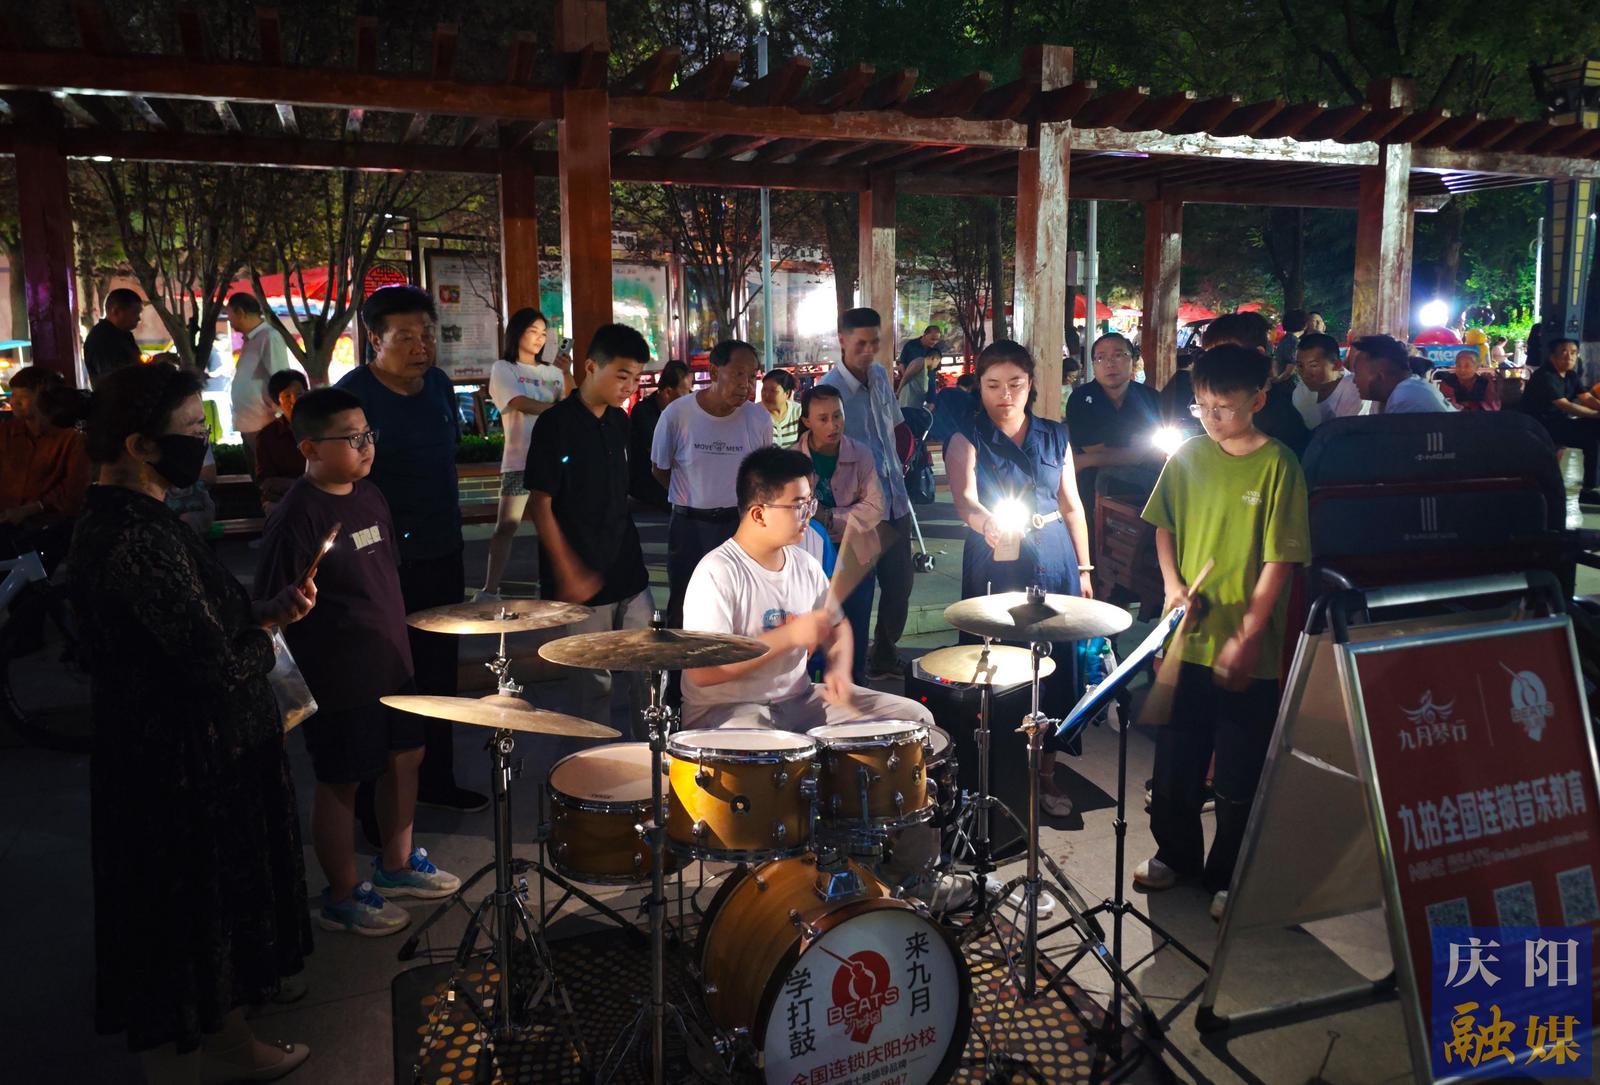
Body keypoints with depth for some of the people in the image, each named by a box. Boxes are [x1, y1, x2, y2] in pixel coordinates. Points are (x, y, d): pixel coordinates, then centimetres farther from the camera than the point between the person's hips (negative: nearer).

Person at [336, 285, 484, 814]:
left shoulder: (438, 383, 5)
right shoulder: (352, 395, -16)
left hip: (441, 555, 7)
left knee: (439, 672, 18)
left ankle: (436, 779, 34)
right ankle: (373, 800, 18)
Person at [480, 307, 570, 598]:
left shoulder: (552, 371, 14)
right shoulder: (503, 368, 3)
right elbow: (522, 404, -11)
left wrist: (567, 374, -9)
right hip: (520, 458, -4)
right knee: (506, 527, -7)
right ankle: (490, 590, -4)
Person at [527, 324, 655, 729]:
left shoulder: (619, 422, 8)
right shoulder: (556, 425, -12)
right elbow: (540, 504, -13)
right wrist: (568, 574, -16)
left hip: (629, 573, 6)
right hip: (583, 578, -6)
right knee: (593, 683, 5)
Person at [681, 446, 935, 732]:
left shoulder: (806, 565, 4)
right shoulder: (718, 573, -19)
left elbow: (836, 625, 21)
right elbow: (702, 671, -25)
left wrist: (839, 671, -2)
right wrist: (789, 635, -25)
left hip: (798, 698, 8)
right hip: (726, 711, -8)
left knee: (915, 717, 2)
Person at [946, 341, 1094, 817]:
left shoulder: (1055, 437, 10)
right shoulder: (967, 441, -1)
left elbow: (1072, 506, 15)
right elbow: (963, 497, -20)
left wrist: (1084, 569, 12)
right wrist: (983, 520, -42)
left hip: (1055, 568, 3)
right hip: (994, 571, -3)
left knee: (1055, 669, 4)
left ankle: (1046, 771, 20)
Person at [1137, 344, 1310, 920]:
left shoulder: (1277, 466, -11)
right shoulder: (1188, 456, 3)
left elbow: (1280, 559, -13)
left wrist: (1247, 638, -17)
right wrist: (1172, 583, -3)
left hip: (1247, 650, -4)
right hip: (1187, 638, 4)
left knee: (1238, 775, 8)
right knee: (1174, 760, 16)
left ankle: (1230, 877, 27)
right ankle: (1176, 853, 37)